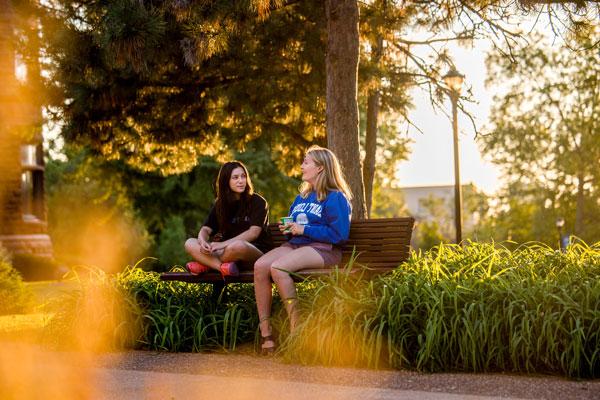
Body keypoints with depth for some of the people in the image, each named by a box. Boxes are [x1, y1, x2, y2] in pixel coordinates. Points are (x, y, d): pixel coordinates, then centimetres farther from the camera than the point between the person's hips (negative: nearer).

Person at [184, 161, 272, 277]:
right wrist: (203, 242, -18)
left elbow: (254, 232, -13)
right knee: (190, 244, -13)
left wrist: (223, 244, -23)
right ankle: (223, 267, -32)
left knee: (238, 246, -41)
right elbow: (205, 229, 8)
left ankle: (208, 264, -17)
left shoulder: (257, 202, -1)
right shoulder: (220, 204, 15)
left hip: (257, 251, -5)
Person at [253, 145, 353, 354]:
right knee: (260, 266, -22)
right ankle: (265, 333, -24)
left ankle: (296, 328, -28)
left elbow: (339, 234, -12)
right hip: (295, 244, 7)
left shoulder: (336, 198, -2)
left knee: (277, 268, -33)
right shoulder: (302, 197, 24)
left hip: (323, 249, -7)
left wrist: (303, 230, -12)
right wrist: (288, 228, 8)